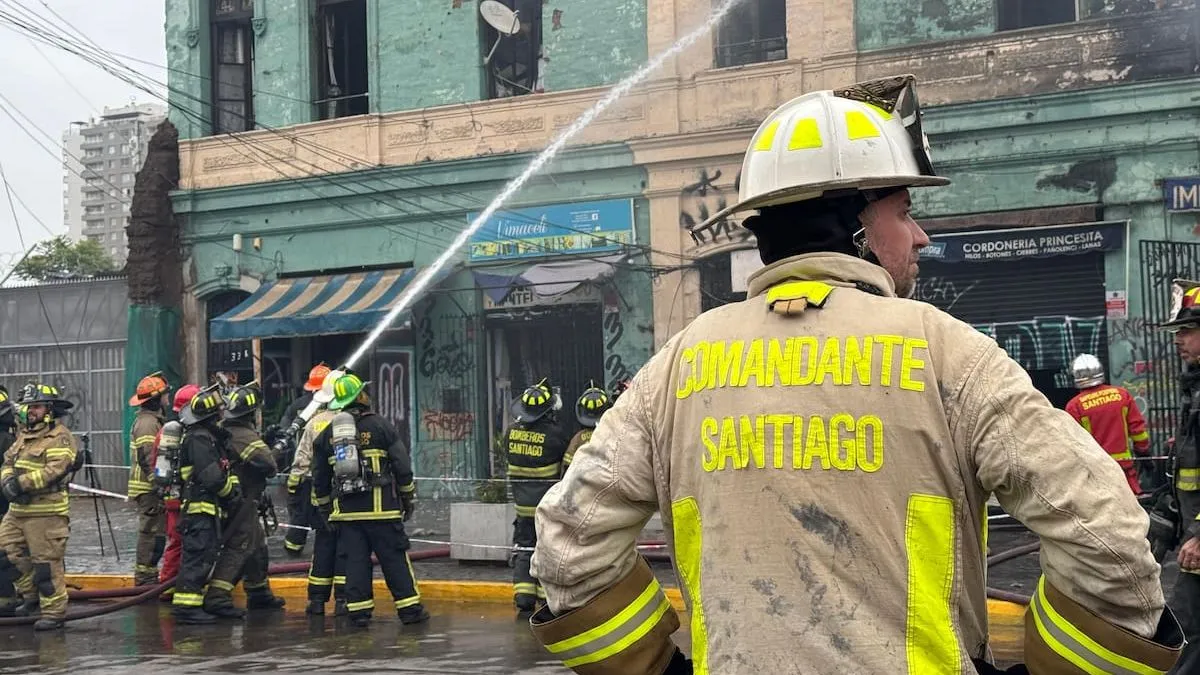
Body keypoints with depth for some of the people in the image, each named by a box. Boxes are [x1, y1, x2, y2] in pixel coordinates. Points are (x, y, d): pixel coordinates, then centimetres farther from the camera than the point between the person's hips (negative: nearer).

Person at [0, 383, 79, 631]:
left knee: (47, 564, -6)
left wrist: (21, 483, -24)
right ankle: (33, 595, 27)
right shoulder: (24, 435, 18)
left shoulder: (60, 438, -10)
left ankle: (54, 612, 2)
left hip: (47, 512, -9)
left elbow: (55, 470, -21)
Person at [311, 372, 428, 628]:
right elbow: (402, 466, -2)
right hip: (380, 509, -3)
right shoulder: (380, 426, -3)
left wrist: (325, 508, 23)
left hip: (345, 511, 3)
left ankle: (359, 610, 4)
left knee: (354, 560, 6)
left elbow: (319, 478, 14)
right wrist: (409, 498, 8)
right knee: (395, 558, 2)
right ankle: (409, 608, 4)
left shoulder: (326, 434, 9)